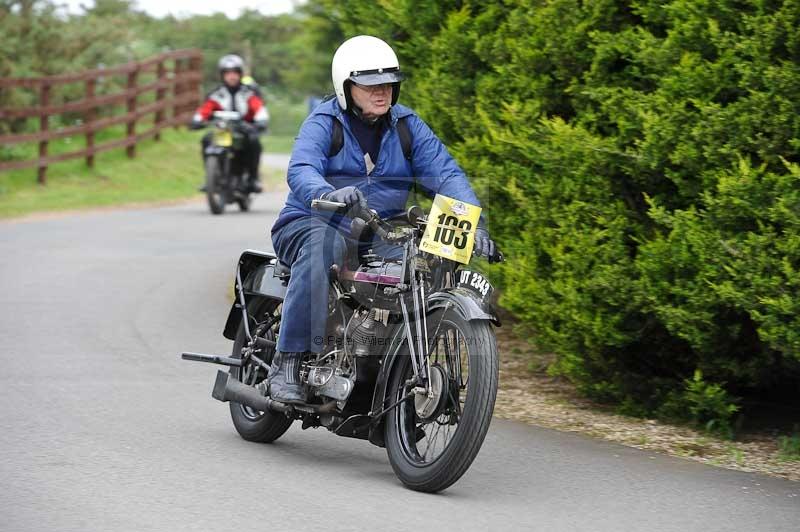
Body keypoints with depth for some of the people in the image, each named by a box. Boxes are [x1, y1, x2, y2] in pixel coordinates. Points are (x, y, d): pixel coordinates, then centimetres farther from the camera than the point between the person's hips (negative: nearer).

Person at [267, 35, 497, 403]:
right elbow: (301, 171, -26)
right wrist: (328, 195, -50)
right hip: (311, 224, -4)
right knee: (324, 245, -39)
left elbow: (445, 173, -3)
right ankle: (288, 360, -36)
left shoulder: (407, 126, 7)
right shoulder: (324, 123, -6)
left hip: (380, 235, 4)